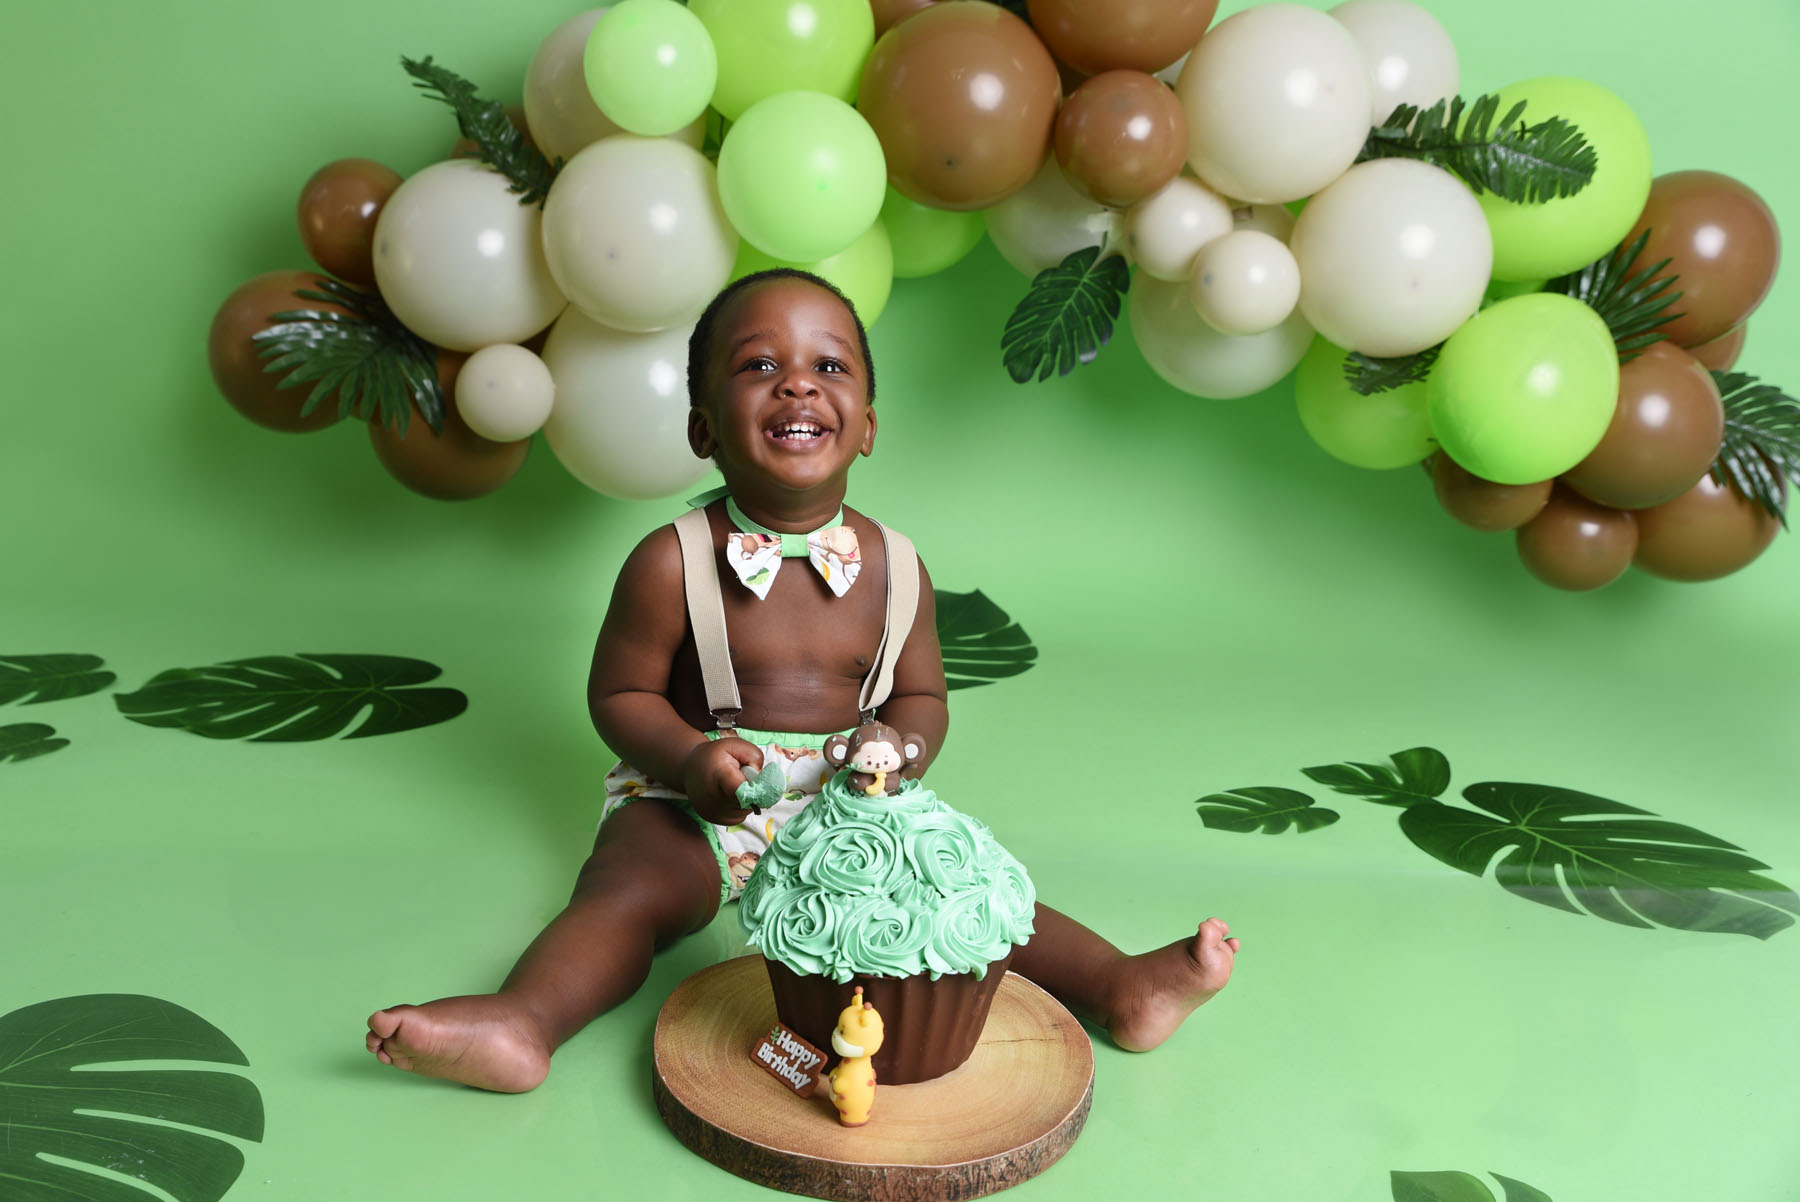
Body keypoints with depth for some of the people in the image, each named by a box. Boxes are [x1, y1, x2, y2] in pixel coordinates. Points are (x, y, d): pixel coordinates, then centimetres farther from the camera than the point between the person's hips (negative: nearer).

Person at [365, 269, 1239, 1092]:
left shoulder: (892, 566, -2)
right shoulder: (671, 564, -10)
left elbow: (920, 698, 9)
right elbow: (619, 693, -2)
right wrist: (691, 757, -20)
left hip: (849, 810, 2)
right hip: (695, 804, -1)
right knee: (628, 889, -27)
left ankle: (1118, 986, -16)